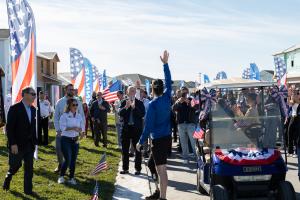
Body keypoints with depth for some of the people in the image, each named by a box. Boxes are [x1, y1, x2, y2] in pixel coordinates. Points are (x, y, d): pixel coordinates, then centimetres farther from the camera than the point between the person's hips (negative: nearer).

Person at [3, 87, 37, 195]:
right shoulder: (15, 108, -12)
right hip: (17, 145, -5)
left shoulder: (33, 109, 7)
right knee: (15, 166, 7)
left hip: (30, 144, 6)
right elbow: (9, 128, -14)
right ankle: (7, 179, 36)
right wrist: (12, 144, -18)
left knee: (29, 168, 6)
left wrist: (35, 140, 5)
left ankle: (28, 189, 15)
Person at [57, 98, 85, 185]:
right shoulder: (64, 116, -8)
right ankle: (61, 176, 10)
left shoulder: (79, 116, 6)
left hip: (75, 140, 5)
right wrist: (73, 128, -28)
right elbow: (62, 127, -18)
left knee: (73, 160, 5)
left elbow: (82, 127, 8)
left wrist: (81, 133, -13)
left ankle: (71, 178, 18)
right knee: (68, 159, -11)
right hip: (66, 140, -5)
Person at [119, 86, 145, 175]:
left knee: (137, 149, 2)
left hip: (136, 128, -2)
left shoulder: (139, 103, 0)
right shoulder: (124, 102, 6)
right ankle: (125, 168, 18)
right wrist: (126, 107, -22)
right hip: (126, 128, 2)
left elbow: (142, 114, -12)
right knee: (125, 149, 9)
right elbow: (120, 113, -6)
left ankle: (138, 168, 9)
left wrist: (134, 107, -24)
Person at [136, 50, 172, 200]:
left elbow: (148, 126, -17)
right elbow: (168, 81, 14)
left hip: (158, 139, -8)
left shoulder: (152, 104, -16)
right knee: (152, 163, 20)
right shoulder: (167, 98, 1)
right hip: (167, 137, 8)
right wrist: (165, 64, 20)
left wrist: (141, 142, -8)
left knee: (161, 169, -5)